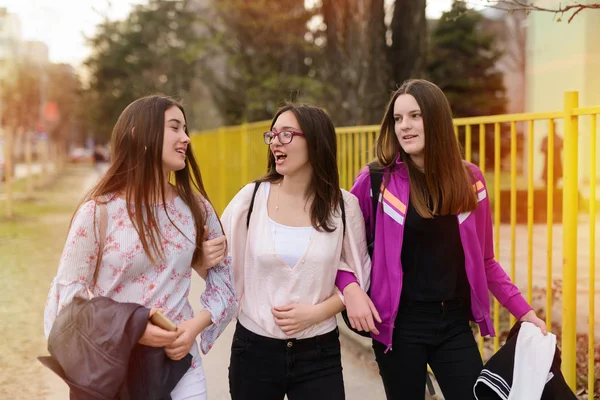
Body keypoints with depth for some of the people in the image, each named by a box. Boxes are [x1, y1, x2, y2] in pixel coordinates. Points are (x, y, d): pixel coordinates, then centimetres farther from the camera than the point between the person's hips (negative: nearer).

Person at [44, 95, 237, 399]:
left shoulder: (196, 208, -1)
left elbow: (224, 282, 6)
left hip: (180, 364, 3)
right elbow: (66, 295, -8)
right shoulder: (98, 211, -10)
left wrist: (196, 325, -12)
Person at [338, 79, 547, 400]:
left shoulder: (469, 179, 2)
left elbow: (483, 261, 9)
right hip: (400, 324, -2)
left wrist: (523, 310, 5)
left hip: (454, 322, 3)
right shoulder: (376, 180, -7)